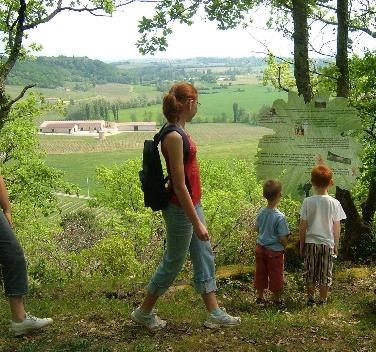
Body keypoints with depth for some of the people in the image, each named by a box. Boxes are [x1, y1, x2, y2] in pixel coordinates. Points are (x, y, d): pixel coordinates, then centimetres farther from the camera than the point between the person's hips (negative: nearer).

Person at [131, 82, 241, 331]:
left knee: (205, 257, 15)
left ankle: (214, 314, 25)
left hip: (193, 204, 10)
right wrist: (197, 223, -21)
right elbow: (179, 186, -24)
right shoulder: (174, 137, -23)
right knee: (173, 263, 6)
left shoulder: (180, 132, 7)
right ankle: (144, 312, 25)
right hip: (180, 210, -10)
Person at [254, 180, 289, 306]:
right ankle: (276, 299, 27)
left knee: (260, 273, 17)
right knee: (276, 275, 12)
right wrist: (285, 246, -1)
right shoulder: (280, 217, -24)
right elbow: (283, 238, -21)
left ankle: (260, 297, 31)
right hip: (275, 250, -5)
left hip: (260, 247, 5)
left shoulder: (261, 212, -7)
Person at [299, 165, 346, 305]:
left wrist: (301, 244, 5)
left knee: (310, 273, 13)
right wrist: (336, 245, 10)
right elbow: (337, 227, -2)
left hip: (311, 243, 0)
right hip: (328, 243, 0)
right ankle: (323, 300, 21)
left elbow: (302, 226, -7)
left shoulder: (308, 202, -12)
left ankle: (310, 299, 21)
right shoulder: (335, 203, -9)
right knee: (325, 274, 12)